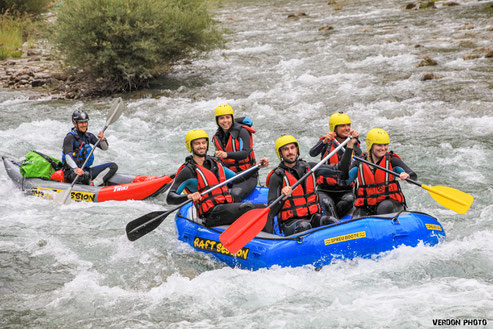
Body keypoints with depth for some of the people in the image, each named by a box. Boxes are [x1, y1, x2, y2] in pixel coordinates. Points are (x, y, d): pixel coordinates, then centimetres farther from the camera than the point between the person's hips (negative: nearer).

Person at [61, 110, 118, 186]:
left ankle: (93, 184, -25)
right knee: (85, 175, -42)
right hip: (72, 173, -8)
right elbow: (68, 156, -26)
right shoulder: (70, 137, -11)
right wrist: (75, 169, -44)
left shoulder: (88, 136, 12)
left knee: (113, 166, -9)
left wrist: (103, 139, -10)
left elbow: (105, 148, 13)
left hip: (86, 170, 8)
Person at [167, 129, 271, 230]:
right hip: (211, 214, -8)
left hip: (228, 206, 8)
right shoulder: (188, 171, -1)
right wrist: (189, 196, -29)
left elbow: (238, 178, 33)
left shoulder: (215, 164, 22)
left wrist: (258, 166, 25)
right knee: (247, 207, -31)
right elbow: (170, 198, -9)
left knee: (264, 207, -12)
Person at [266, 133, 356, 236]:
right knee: (304, 226, -36)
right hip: (291, 222, -3)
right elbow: (270, 213, -7)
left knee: (330, 220, -29)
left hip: (314, 217, 3)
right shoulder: (277, 176, -1)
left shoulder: (309, 167, 14)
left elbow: (340, 168, 14)